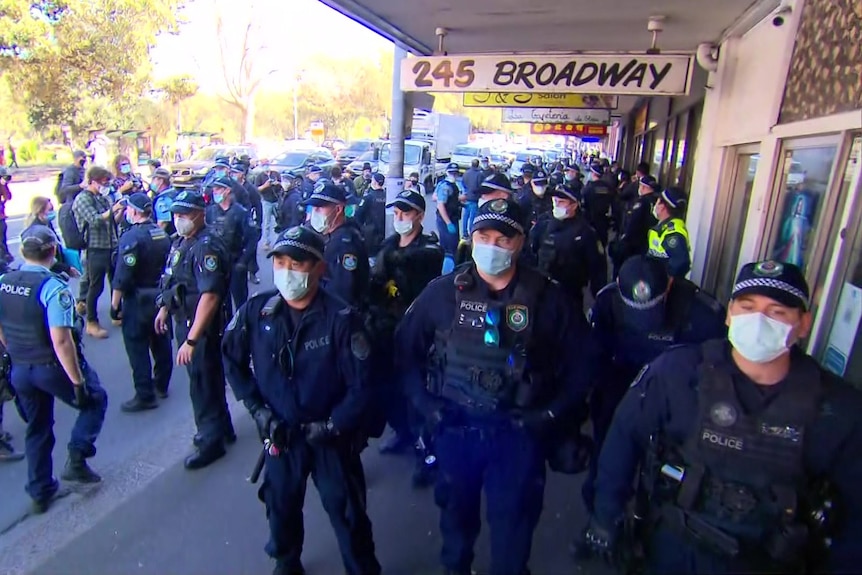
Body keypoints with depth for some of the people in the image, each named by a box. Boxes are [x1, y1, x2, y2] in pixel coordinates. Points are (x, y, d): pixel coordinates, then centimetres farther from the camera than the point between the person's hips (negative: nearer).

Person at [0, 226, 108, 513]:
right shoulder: (53, 287, -23)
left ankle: (40, 493, 34)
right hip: (53, 367, -7)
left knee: (37, 429, 21)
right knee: (95, 400, 19)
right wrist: (78, 381, -20)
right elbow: (60, 341, -27)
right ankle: (76, 459, 6)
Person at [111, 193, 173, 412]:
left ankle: (145, 396, 7)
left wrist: (115, 304, -12)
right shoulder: (162, 234, 5)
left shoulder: (131, 237, -18)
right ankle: (161, 385, 30)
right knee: (161, 342, 16)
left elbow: (122, 276, -20)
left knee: (137, 347, 1)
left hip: (138, 299, -8)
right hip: (161, 296, 8)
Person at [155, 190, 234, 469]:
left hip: (201, 326, -9)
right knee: (208, 377, 21)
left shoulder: (206, 246, -24)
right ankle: (221, 428, 39)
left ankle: (211, 441, 22)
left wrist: (191, 340, -32)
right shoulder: (181, 242, 7)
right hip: (184, 320, 9)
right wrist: (164, 308, 26)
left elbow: (210, 296, -32)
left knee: (203, 383, 4)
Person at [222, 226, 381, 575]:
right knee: (281, 506, 24)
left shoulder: (340, 319, -20)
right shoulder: (257, 311, -10)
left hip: (331, 436, -3)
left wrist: (331, 425, -17)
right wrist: (256, 408, -2)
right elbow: (232, 359, 5)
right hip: (280, 432, 4)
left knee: (347, 513, 11)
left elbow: (360, 385, -16)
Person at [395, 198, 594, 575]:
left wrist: (552, 413, -8)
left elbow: (580, 362, -1)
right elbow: (406, 346, 2)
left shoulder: (547, 299, -9)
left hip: (519, 431, -1)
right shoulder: (443, 291, -7)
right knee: (456, 508, 23)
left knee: (514, 517, 14)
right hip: (454, 425, 2)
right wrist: (424, 402, -5)